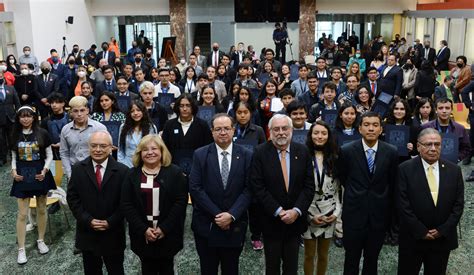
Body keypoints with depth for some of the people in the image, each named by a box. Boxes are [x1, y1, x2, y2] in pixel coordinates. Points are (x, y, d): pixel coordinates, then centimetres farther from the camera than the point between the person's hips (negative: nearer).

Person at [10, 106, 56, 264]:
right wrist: (14, 171, -7)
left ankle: (41, 241, 30)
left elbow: (49, 155, 0)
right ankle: (21, 249, 9)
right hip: (22, 177, 1)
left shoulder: (42, 133, -5)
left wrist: (45, 170, -13)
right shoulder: (15, 135, 1)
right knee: (22, 214, 1)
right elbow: (14, 157, 10)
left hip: (40, 175, -1)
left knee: (41, 209, 12)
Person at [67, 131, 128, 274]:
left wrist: (110, 222, -15)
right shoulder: (78, 169, -2)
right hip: (87, 232, 2)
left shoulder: (122, 170, -8)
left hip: (113, 234, -1)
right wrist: (88, 220, -12)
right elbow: (72, 198, -2)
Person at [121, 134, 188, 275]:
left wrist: (164, 228, -15)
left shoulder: (175, 172, -3)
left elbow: (181, 201, -9)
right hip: (142, 235, 1)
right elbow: (126, 205, -3)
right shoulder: (132, 175, 3)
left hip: (168, 234, -1)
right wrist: (143, 229, -13)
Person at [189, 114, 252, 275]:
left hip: (235, 225, 1)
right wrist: (216, 214, -14)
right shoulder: (200, 155, -3)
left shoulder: (246, 156, -1)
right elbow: (195, 188, -8)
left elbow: (249, 189, -5)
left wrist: (231, 215, -16)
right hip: (206, 225, 0)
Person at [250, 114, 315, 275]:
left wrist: (296, 211, -12)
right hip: (271, 220, -2)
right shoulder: (260, 152, -8)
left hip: (295, 219, 2)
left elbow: (309, 185, -2)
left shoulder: (302, 151, -1)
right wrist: (278, 211, -15)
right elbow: (257, 186, -12)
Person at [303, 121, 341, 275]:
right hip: (309, 214, -2)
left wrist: (337, 212, -3)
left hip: (329, 215, 3)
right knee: (309, 255, 8)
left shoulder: (334, 159, 4)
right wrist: (309, 214, -10)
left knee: (323, 255, 13)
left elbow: (338, 188, 7)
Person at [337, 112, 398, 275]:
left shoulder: (391, 152, -6)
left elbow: (393, 183, 6)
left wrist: (388, 207, 12)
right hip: (354, 213, -1)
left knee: (372, 259, 16)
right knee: (351, 258, 11)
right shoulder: (347, 151, -10)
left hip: (379, 214, 1)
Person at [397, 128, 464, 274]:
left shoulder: (454, 170, 1)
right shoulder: (405, 169, -9)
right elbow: (403, 204, -12)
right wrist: (421, 231, -13)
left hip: (443, 238, 3)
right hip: (413, 238, -2)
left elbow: (458, 204, 0)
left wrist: (442, 230, -8)